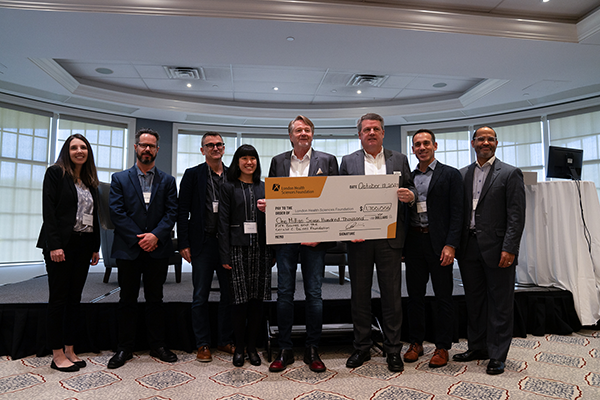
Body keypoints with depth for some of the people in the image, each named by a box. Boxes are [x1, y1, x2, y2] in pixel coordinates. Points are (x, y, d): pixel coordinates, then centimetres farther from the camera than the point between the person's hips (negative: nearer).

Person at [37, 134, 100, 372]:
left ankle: (69, 350, 18)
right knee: (58, 298, 1)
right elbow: (48, 210, -10)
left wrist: (95, 246, 11)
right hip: (62, 243, -6)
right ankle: (57, 355, 9)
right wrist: (54, 245, -17)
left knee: (74, 298, 9)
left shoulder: (90, 181, 15)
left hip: (84, 245, 6)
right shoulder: (56, 173, -2)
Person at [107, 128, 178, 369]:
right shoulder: (120, 179, 6)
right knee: (128, 300, 9)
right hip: (128, 249, 0)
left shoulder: (167, 181, 8)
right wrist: (139, 239, -12)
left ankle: (157, 346, 21)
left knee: (155, 299, 10)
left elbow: (171, 212, 0)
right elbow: (116, 213, -3)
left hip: (157, 249, 1)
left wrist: (155, 235, -15)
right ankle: (125, 348, 21)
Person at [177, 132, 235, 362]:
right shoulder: (192, 175, 2)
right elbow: (183, 211, -1)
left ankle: (225, 340, 24)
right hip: (203, 242, -3)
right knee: (201, 296, 5)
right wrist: (183, 243, -8)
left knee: (229, 294, 9)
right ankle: (203, 344, 19)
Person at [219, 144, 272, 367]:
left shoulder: (263, 187, 12)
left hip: (261, 247, 3)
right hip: (238, 248, -3)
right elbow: (223, 222, -2)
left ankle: (252, 346, 19)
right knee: (240, 299, 1)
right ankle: (239, 347, 16)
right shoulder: (228, 188, 3)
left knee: (258, 299, 6)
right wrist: (225, 255, -9)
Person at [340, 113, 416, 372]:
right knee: (359, 294, 8)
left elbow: (411, 192, 11)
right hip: (358, 237, 0)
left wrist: (410, 196, -12)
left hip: (389, 237, 0)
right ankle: (362, 348, 23)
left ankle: (393, 350, 19)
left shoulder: (399, 160, 11)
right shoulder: (348, 161, 8)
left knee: (392, 294, 5)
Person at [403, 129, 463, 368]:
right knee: (415, 295, 10)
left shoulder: (450, 175, 1)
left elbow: (457, 213, -5)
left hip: (438, 243, -4)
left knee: (443, 296, 5)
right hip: (414, 242, 4)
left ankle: (442, 347, 18)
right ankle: (416, 343, 24)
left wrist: (450, 245, -14)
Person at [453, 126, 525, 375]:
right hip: (469, 248, 5)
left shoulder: (510, 174, -1)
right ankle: (478, 347, 29)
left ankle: (497, 356, 17)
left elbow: (517, 215, -7)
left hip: (497, 249, -4)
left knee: (500, 304, 5)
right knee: (474, 301, 14)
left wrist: (509, 249, -14)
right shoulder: (463, 174, 12)